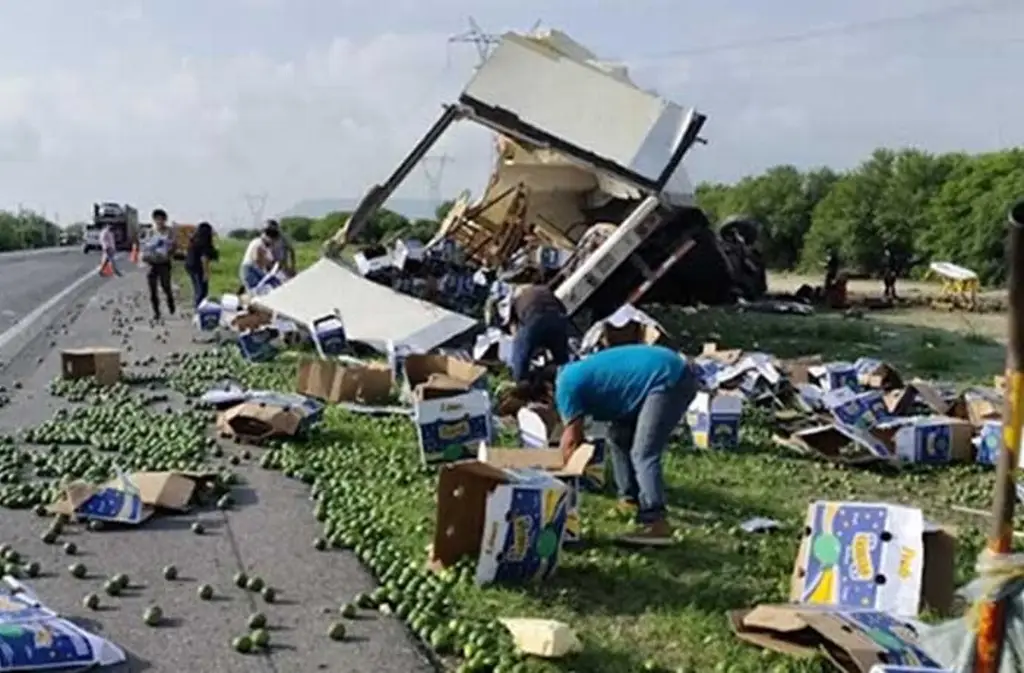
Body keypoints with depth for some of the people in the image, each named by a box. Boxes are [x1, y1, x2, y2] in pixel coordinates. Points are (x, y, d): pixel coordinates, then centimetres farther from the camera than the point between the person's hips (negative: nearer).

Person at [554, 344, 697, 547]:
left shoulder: (567, 384, -9)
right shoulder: (576, 373, 19)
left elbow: (571, 441, -5)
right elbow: (578, 437, 25)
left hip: (670, 380, -11)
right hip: (670, 375, 11)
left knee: (643, 454, -15)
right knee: (619, 436, 20)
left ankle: (655, 524, -21)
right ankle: (631, 498, 27)